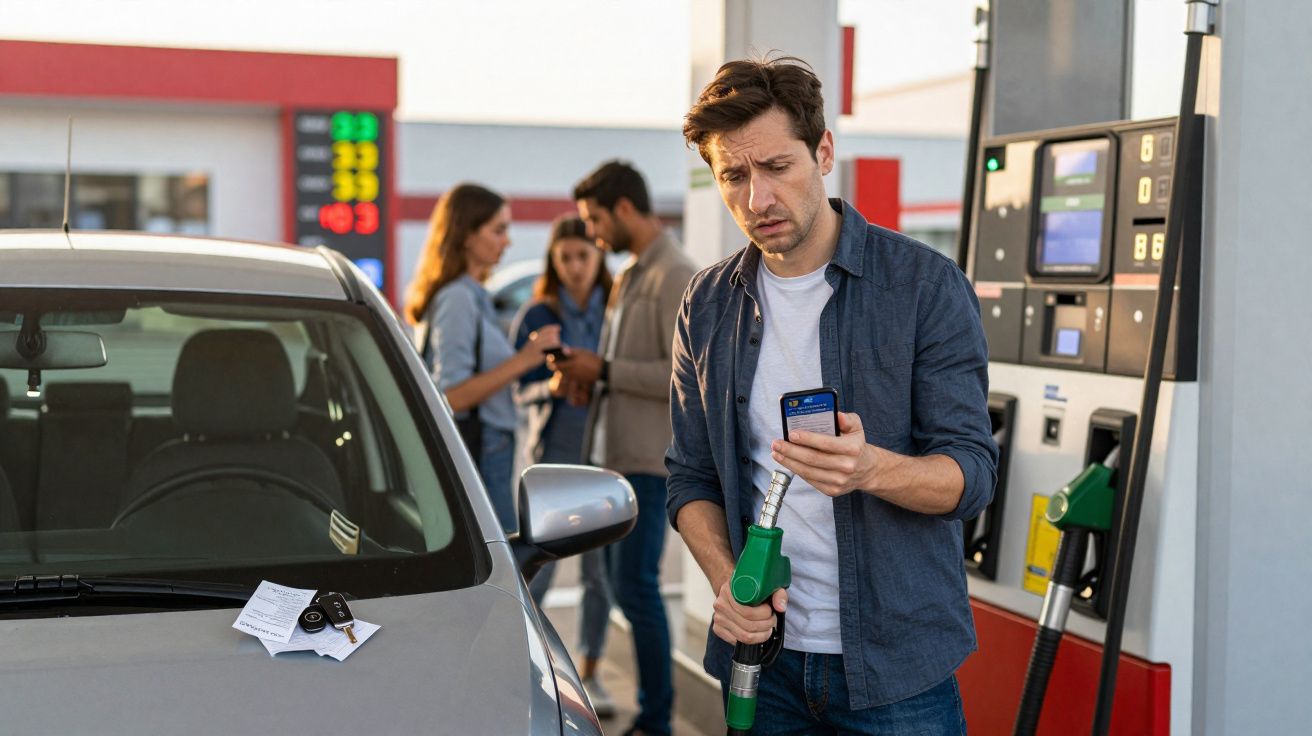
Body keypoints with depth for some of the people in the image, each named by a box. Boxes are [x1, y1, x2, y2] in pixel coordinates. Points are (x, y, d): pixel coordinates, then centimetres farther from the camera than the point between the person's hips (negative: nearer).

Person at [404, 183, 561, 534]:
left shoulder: (473, 296, 17)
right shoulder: (457, 300, -14)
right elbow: (453, 396, -21)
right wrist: (521, 361, -24)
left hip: (484, 451, 10)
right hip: (475, 456, -10)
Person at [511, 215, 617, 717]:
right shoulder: (536, 316, 0)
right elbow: (522, 390, -2)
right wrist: (553, 387, -21)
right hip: (553, 453, -2)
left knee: (601, 569, 3)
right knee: (537, 568, -5)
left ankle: (589, 673, 15)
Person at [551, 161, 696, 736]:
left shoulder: (676, 278, -12)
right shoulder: (628, 276, 17)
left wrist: (604, 370, -16)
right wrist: (586, 374, 5)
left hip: (647, 461, -9)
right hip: (612, 453, 9)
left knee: (635, 586, -7)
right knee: (623, 581, 12)